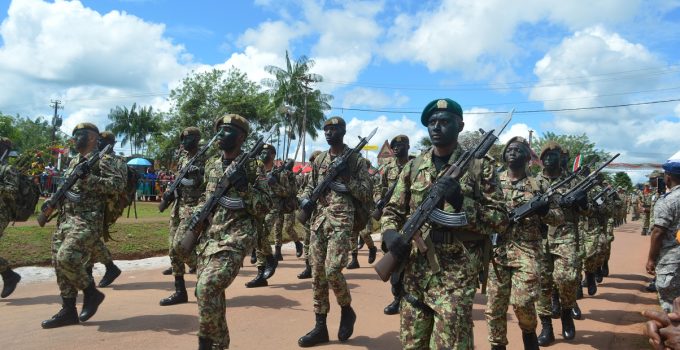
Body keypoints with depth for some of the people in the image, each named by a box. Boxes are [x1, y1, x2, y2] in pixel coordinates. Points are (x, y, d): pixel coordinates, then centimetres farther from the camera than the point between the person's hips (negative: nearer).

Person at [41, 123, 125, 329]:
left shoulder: (102, 160, -5)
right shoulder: (73, 162, 20)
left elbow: (118, 184, -18)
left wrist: (89, 178, -22)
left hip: (87, 221, -9)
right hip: (65, 220, 9)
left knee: (66, 258, -22)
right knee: (59, 263, 5)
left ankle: (91, 293, 1)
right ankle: (68, 311, 13)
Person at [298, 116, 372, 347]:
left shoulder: (355, 159, 0)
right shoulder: (319, 160, 15)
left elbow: (367, 194, -2)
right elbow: (311, 185, 22)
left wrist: (346, 177, -12)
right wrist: (305, 198, 1)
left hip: (341, 220, -5)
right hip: (318, 220, 6)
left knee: (332, 271, -15)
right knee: (317, 273, 5)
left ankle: (347, 309, 15)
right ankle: (320, 327, 14)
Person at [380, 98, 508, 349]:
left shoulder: (479, 165, -1)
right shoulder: (413, 167, 10)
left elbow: (501, 220, -3)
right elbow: (393, 211, 13)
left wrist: (462, 202, -18)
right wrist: (391, 234, -8)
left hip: (457, 272, -4)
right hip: (414, 271, 4)